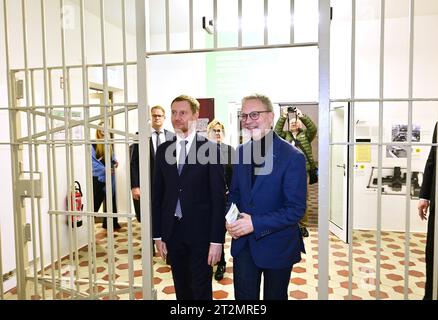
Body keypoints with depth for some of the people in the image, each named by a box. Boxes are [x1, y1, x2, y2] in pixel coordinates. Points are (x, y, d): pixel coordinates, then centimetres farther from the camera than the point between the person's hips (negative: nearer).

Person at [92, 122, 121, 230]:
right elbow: (92, 161, -12)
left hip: (110, 177, 6)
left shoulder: (109, 144, 11)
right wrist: (104, 169, -19)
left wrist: (115, 161, -4)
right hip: (98, 177, -6)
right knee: (96, 201, -2)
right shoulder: (93, 145, -6)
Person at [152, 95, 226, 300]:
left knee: (201, 290, 7)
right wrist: (157, 235, 5)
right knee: (181, 289, 18)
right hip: (172, 231, 4)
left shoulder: (210, 149, -8)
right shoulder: (163, 150, 6)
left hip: (200, 232, -4)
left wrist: (217, 239, -12)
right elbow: (157, 194, 7)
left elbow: (218, 197, -9)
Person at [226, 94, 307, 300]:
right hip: (243, 243, 4)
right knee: (244, 295, 15)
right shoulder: (241, 152, 1)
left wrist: (255, 223, -24)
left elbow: (296, 209, -19)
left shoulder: (292, 157, -17)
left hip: (277, 246, -4)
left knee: (275, 296, 18)